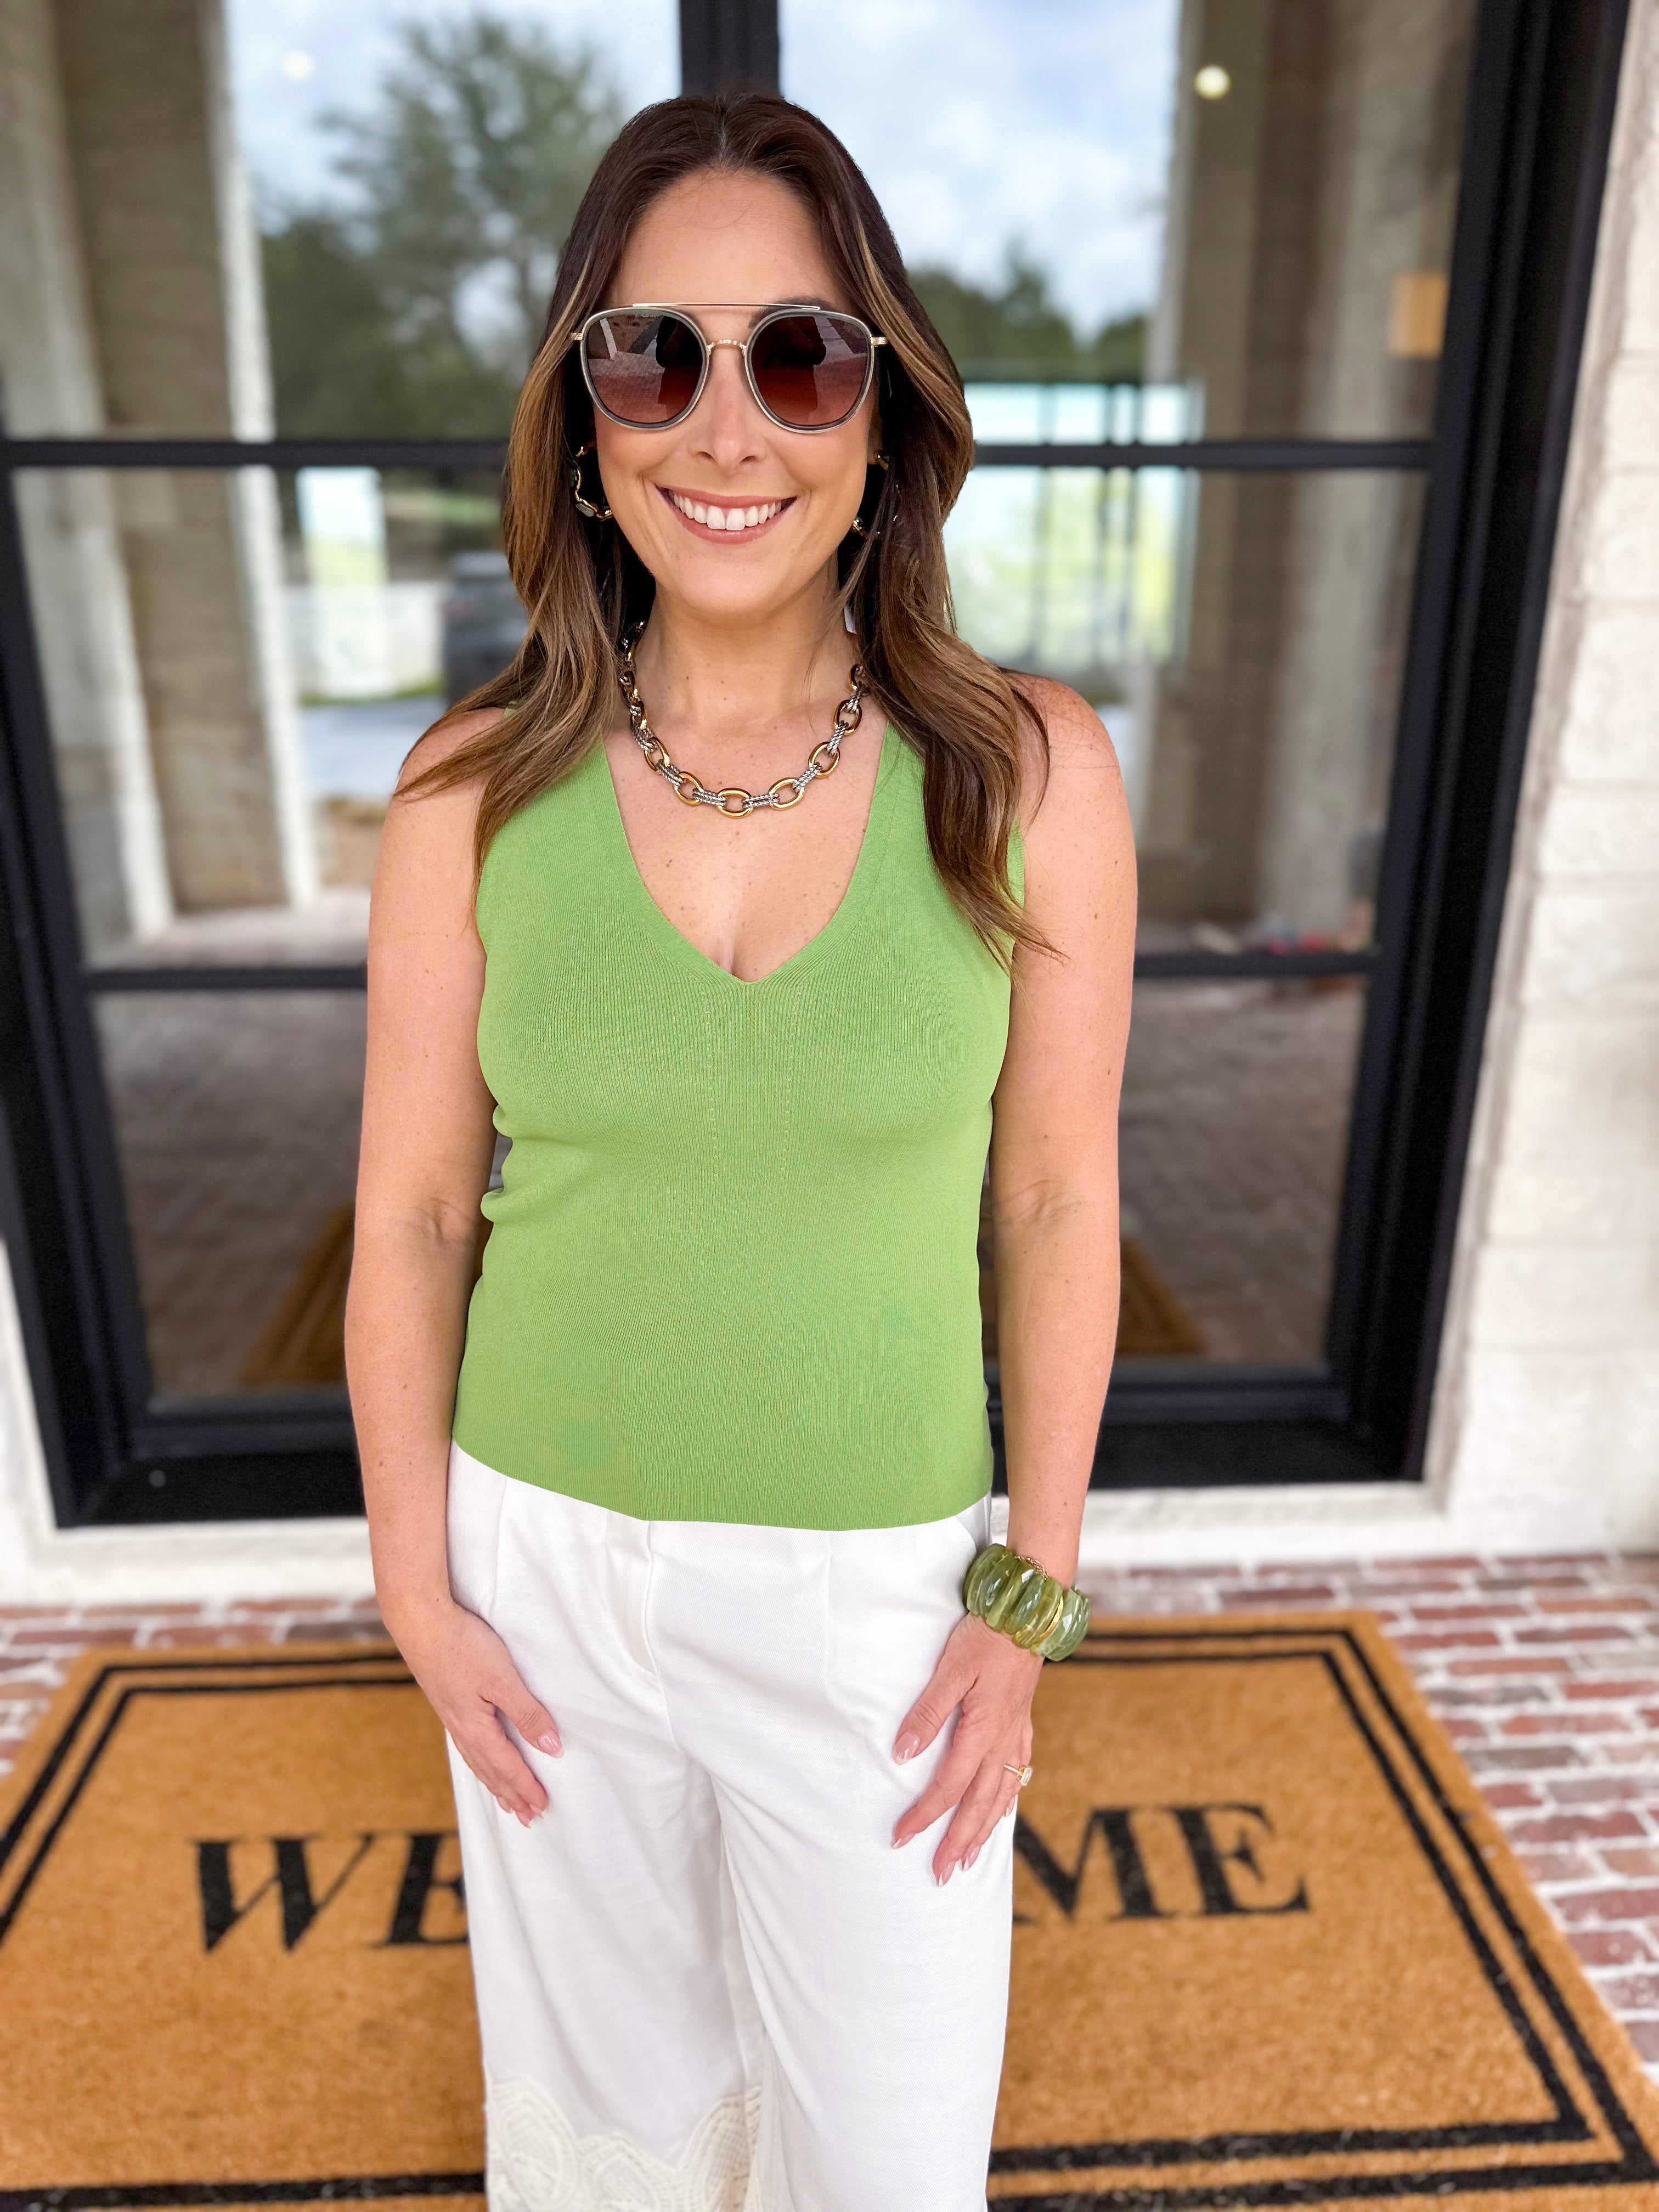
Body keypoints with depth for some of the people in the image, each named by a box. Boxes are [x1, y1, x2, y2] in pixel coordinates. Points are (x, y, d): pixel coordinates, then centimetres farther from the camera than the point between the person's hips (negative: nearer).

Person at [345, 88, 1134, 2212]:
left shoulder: (1029, 775, -13)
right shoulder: (473, 791, -11)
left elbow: (1056, 1201, -6)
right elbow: (410, 1221, -3)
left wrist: (1030, 1600, -3)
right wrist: (418, 1587, 0)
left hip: (879, 1588, 0)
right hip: (549, 1560, 1)